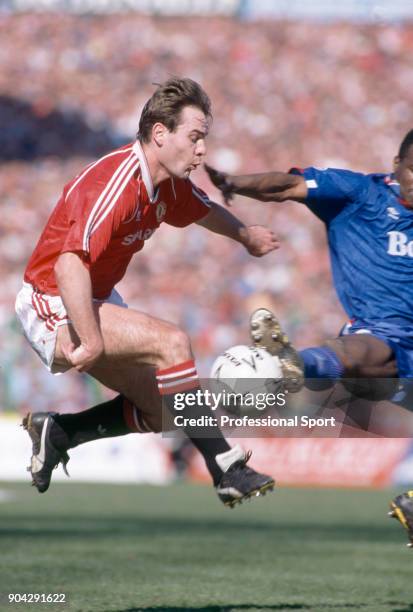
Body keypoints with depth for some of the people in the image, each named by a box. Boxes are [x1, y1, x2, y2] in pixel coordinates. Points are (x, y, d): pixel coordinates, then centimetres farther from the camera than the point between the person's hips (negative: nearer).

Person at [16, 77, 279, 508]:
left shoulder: (168, 184, 1)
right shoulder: (115, 183, -28)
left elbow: (205, 210, 26)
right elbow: (69, 265, -39)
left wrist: (246, 236, 38)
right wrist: (91, 342, -41)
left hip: (98, 300, 10)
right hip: (54, 308, -10)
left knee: (160, 412, 9)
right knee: (171, 342, -26)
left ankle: (56, 432, 19)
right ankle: (225, 470, -24)